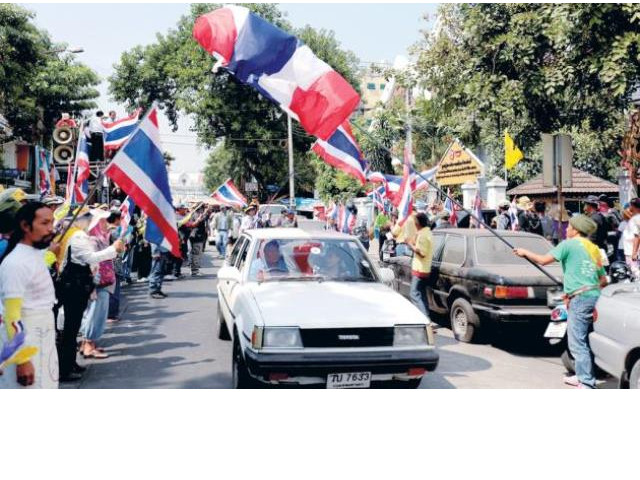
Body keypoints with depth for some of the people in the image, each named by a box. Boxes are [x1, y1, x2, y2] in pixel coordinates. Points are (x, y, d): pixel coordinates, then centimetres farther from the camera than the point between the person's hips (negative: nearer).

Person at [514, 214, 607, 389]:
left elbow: (543, 260, -9)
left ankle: (587, 384, -11)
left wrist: (525, 252, 7)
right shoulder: (593, 248, 19)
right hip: (594, 296, 9)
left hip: (580, 298, -9)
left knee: (577, 343, -8)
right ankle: (582, 376, 28)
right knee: (584, 340, 19)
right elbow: (603, 280, 20)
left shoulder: (569, 244, -4)